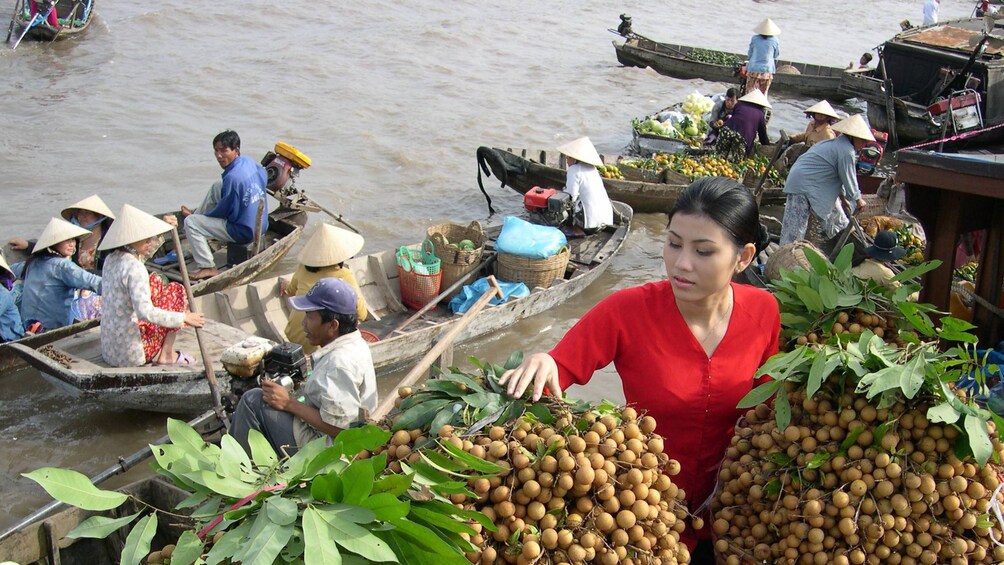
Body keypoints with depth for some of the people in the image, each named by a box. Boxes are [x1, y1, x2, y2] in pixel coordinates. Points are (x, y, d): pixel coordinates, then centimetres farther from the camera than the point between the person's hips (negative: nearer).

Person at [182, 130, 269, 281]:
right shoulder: (249, 162, -2)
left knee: (190, 222, -6)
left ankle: (208, 267, -7)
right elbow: (264, 178, 21)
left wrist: (194, 216, 4)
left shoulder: (232, 177, -26)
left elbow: (222, 211, -15)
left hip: (243, 232, -9)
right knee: (216, 188, 19)